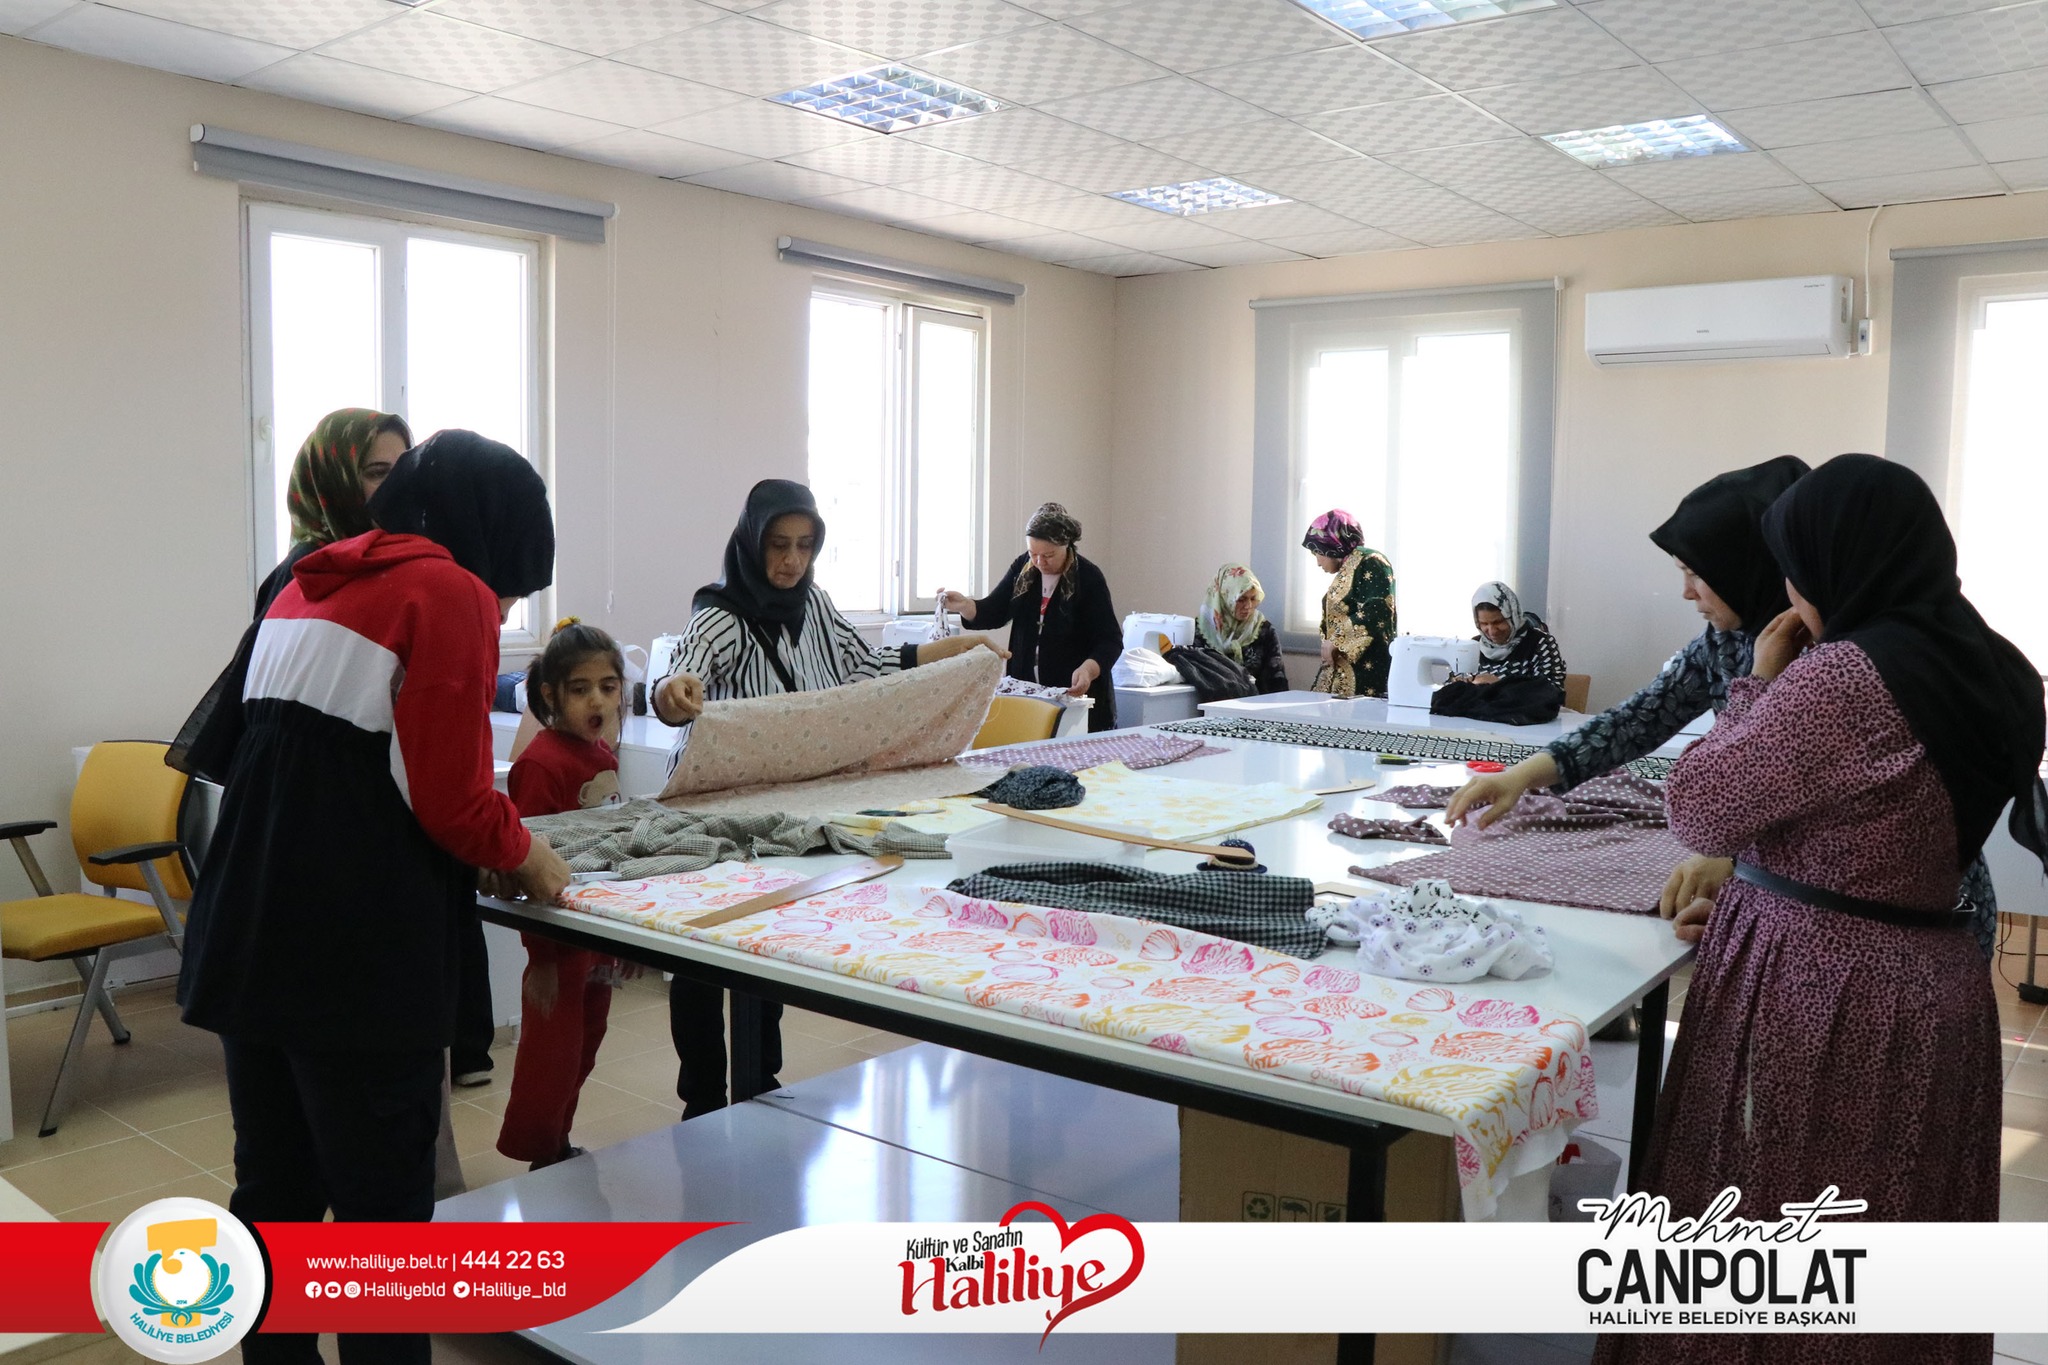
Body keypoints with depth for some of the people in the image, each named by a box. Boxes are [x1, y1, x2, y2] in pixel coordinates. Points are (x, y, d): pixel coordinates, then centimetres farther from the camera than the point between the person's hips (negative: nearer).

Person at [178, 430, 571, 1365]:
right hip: (357, 948, -8)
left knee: (271, 1192, 16)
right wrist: (525, 856, 6)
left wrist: (484, 850, 18)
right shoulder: (449, 592, -8)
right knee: (381, 1209, 2)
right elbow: (451, 800, -14)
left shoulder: (307, 585, 18)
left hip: (245, 934, 8)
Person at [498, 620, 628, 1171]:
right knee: (551, 1054, 2)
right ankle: (540, 1166, 17)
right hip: (560, 938, -9)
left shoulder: (604, 755, 8)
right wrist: (540, 955, -19)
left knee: (584, 1044, 19)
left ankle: (558, 1147, 36)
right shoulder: (541, 763, -20)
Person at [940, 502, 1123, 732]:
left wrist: (1088, 669, -33)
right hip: (1026, 693, 4)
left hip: (1077, 696, -4)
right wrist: (964, 606, -17)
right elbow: (994, 613, 4)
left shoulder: (1088, 578, -12)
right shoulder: (1022, 567, 3)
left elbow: (1110, 641, -14)